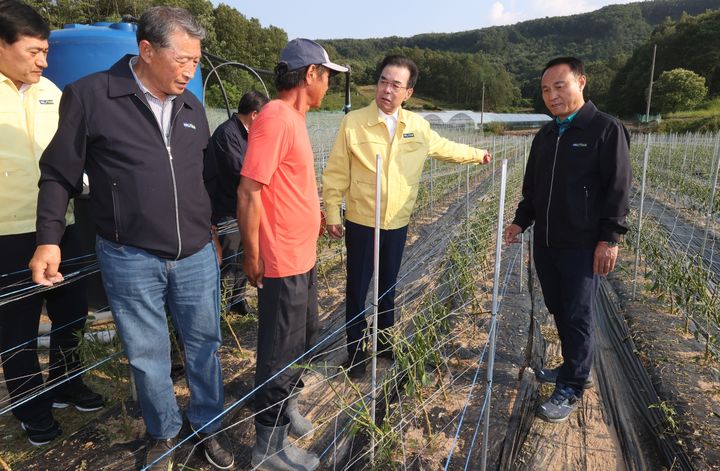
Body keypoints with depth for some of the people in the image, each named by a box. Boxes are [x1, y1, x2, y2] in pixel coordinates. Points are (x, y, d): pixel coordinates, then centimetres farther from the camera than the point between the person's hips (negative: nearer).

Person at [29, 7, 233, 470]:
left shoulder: (192, 106, 7)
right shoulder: (89, 95, -7)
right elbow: (59, 175, -1)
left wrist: (211, 230, 19)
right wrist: (49, 239, -6)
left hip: (197, 255, 4)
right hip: (130, 259, -3)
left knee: (204, 344, 13)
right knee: (148, 354, 12)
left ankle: (208, 424, 35)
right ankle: (164, 433, 35)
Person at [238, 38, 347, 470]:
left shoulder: (293, 117, 11)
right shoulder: (276, 117, -19)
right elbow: (249, 192, -22)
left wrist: (316, 211, 23)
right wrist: (253, 255, -18)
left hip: (303, 255, 10)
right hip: (283, 261, -10)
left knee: (304, 338, 23)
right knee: (281, 351, 5)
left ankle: (287, 408, 45)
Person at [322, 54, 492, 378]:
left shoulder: (417, 126, 3)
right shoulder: (353, 122, -9)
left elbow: (445, 148, 22)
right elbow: (336, 174, -8)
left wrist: (477, 154, 32)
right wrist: (332, 215, -10)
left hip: (397, 225, 4)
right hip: (361, 224, -3)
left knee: (388, 288, 17)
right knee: (358, 290, 6)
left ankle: (385, 343, 36)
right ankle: (356, 353, 22)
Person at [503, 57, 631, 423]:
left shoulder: (606, 129, -7)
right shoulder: (545, 135, 13)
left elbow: (617, 188, -10)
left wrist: (610, 238, -14)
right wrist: (521, 221, 11)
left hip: (582, 244, -6)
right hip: (545, 242, 7)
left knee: (577, 316, 1)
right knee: (558, 311, 14)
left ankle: (570, 389, 11)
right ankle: (574, 367, 31)